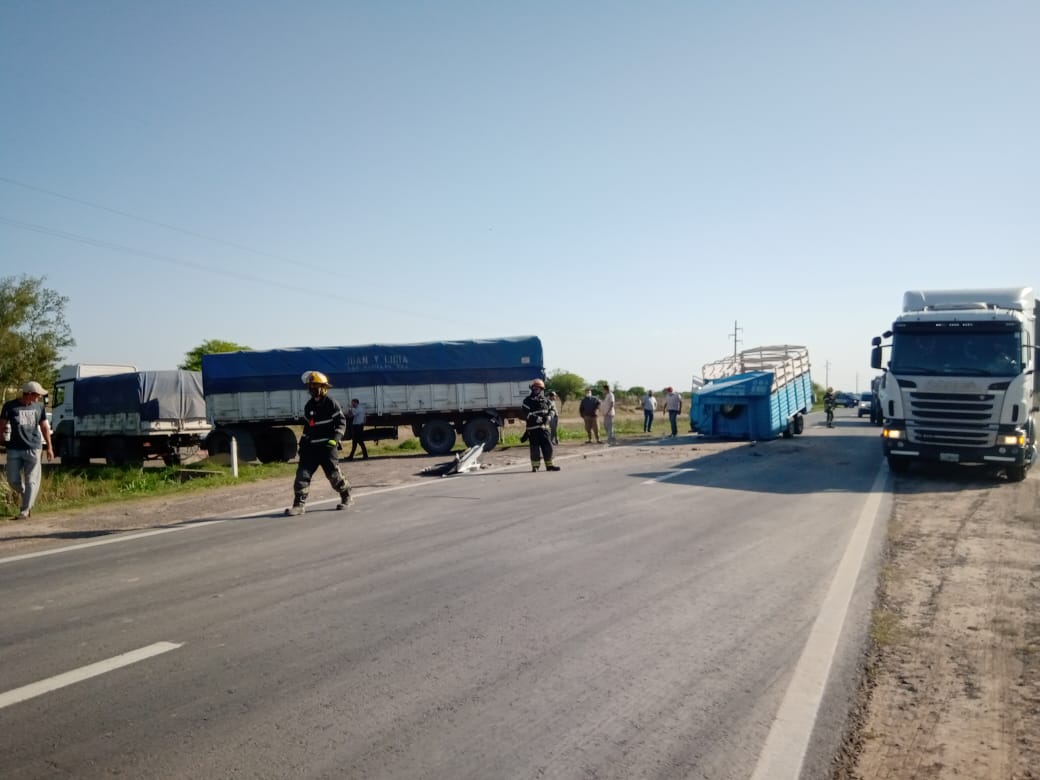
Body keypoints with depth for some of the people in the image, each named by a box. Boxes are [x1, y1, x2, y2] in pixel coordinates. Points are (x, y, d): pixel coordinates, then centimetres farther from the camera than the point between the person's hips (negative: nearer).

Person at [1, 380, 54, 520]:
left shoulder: (39, 407, 6)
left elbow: (44, 427, 13)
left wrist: (49, 447, 12)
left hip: (33, 448, 0)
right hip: (14, 449, 0)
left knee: (31, 481, -5)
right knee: (13, 480, 5)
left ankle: (25, 511, 0)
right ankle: (22, 494, 36)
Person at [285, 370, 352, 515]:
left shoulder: (331, 403, -7)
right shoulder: (308, 406, 13)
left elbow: (341, 422, -9)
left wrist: (335, 439, -18)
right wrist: (302, 443, 21)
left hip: (327, 446, -6)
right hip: (311, 446, 6)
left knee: (334, 474, 0)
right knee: (302, 474, -5)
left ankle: (346, 498, 20)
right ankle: (299, 504, -3)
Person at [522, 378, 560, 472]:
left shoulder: (546, 400, 12)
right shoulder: (528, 401, -4)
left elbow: (551, 409, 19)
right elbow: (526, 414, -12)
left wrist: (548, 417, -1)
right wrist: (535, 418, -23)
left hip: (544, 427, 5)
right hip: (533, 428, -5)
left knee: (548, 446, 5)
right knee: (535, 447, -1)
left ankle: (549, 465, 14)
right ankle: (535, 466, 7)